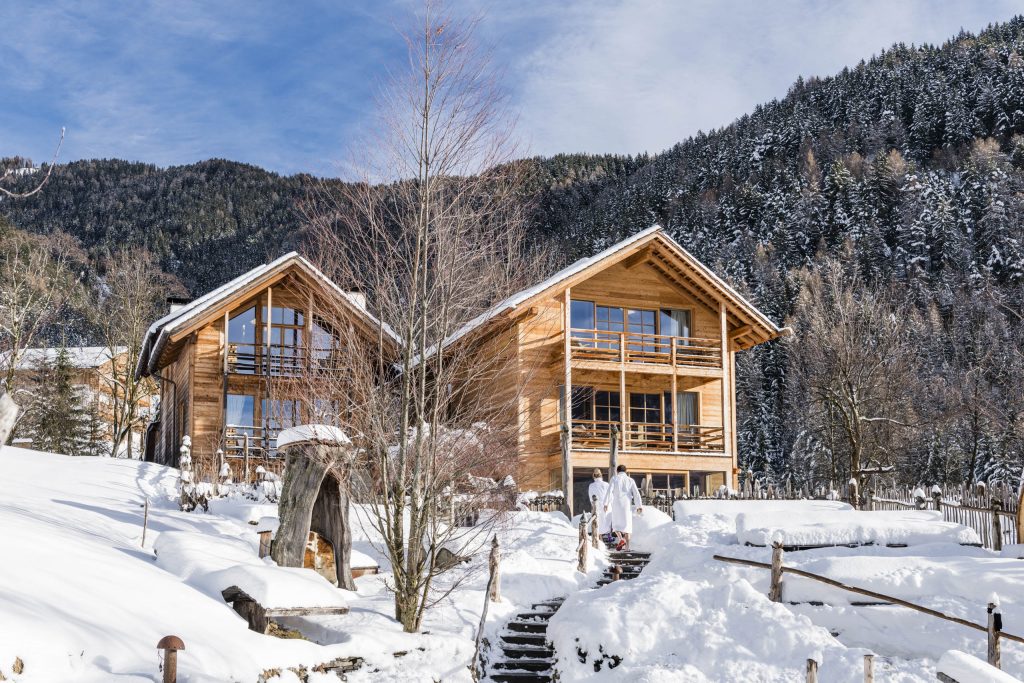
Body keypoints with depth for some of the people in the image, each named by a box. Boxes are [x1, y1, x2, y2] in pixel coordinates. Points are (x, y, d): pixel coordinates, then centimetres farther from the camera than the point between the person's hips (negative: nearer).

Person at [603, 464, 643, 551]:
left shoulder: (614, 479, 3)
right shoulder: (630, 480, 9)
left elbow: (609, 491, -9)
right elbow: (636, 493, 2)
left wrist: (606, 504, -12)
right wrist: (639, 506, 0)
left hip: (616, 505, -2)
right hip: (627, 505, 2)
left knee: (616, 523, 11)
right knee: (627, 524, 6)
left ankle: (621, 539, -13)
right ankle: (627, 546, 1)